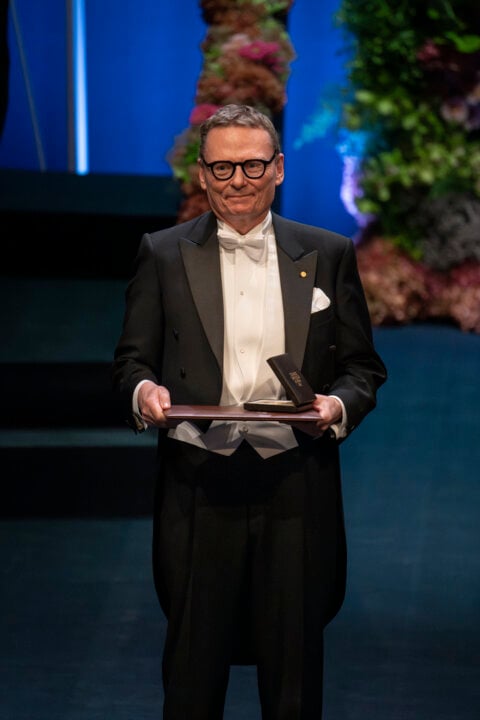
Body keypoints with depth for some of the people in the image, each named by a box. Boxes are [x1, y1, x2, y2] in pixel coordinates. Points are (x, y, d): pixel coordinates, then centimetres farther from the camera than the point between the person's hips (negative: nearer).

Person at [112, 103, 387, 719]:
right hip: (198, 491, 0)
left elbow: (363, 366, 10)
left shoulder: (328, 255, 9)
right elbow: (132, 360, 7)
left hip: (296, 490, 1)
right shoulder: (162, 255, 7)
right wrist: (142, 391, -16)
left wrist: (340, 405, -12)